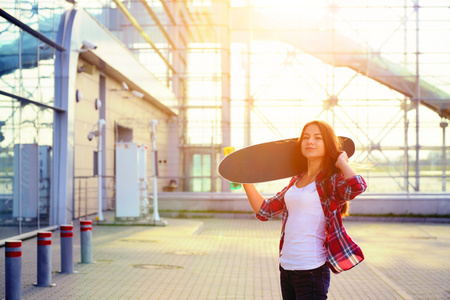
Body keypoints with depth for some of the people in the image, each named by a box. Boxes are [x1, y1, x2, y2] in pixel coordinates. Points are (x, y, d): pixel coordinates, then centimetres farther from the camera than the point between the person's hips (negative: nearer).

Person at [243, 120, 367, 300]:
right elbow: (264, 211, 17)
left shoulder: (333, 180, -7)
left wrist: (342, 161, -12)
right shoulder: (296, 181, 13)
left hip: (312, 270, -7)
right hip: (286, 267, 7)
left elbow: (358, 186, -30)